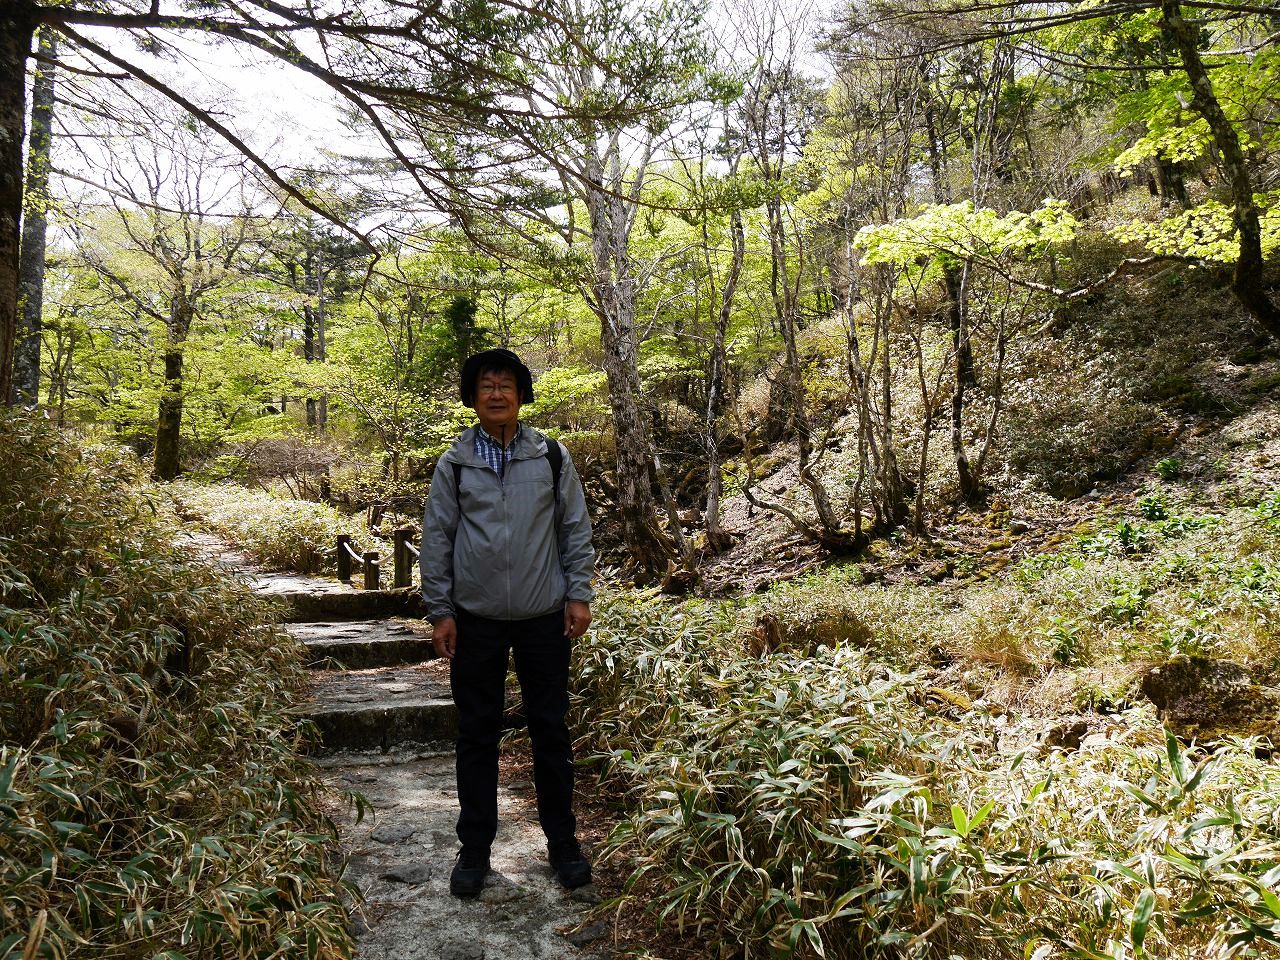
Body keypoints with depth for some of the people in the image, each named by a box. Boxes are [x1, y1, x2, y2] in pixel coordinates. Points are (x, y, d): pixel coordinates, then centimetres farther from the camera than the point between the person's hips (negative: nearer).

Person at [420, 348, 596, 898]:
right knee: (477, 734, 9)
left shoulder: (552, 457, 1)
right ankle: (475, 848, 24)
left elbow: (575, 530, 5)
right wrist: (439, 612, -1)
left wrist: (578, 595, -1)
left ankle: (562, 842, 23)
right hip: (476, 621, 0)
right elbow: (436, 540, 2)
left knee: (551, 730, 8)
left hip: (544, 618, 0)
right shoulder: (454, 464, 1)